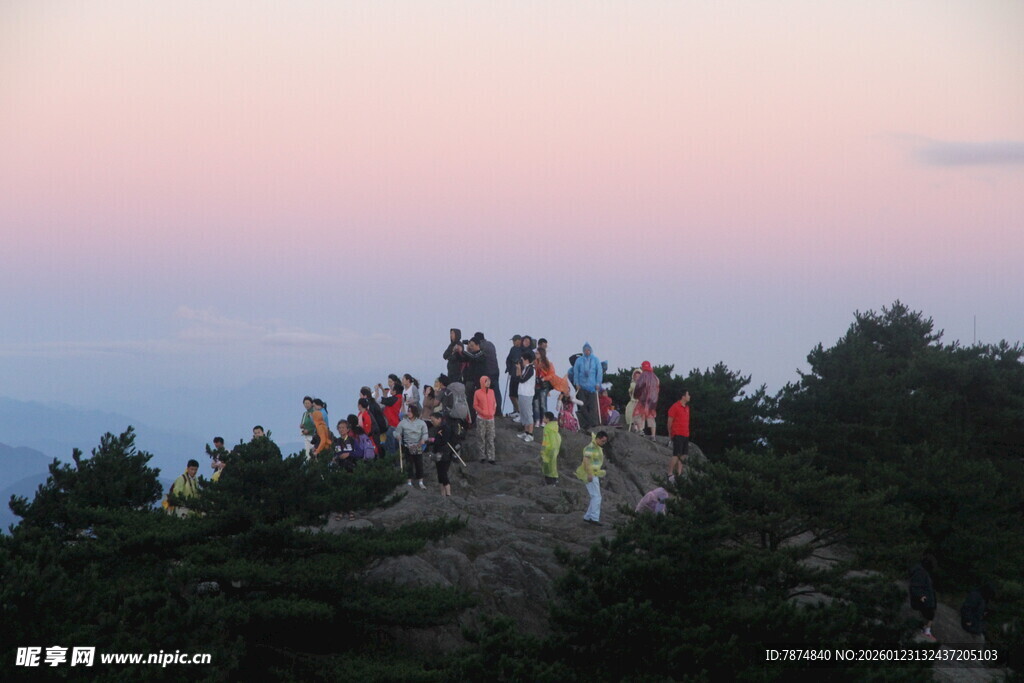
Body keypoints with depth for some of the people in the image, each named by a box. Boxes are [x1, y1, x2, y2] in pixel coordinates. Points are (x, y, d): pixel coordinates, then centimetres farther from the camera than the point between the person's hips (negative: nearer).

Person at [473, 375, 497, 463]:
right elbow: (475, 405, -3)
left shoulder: (491, 391, 6)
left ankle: (491, 457, 6)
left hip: (490, 419, 3)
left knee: (490, 439, 3)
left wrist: (493, 412, -1)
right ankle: (483, 457, 10)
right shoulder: (478, 393, -5)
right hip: (481, 419, -3)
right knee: (482, 439, 2)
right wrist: (483, 412, -13)